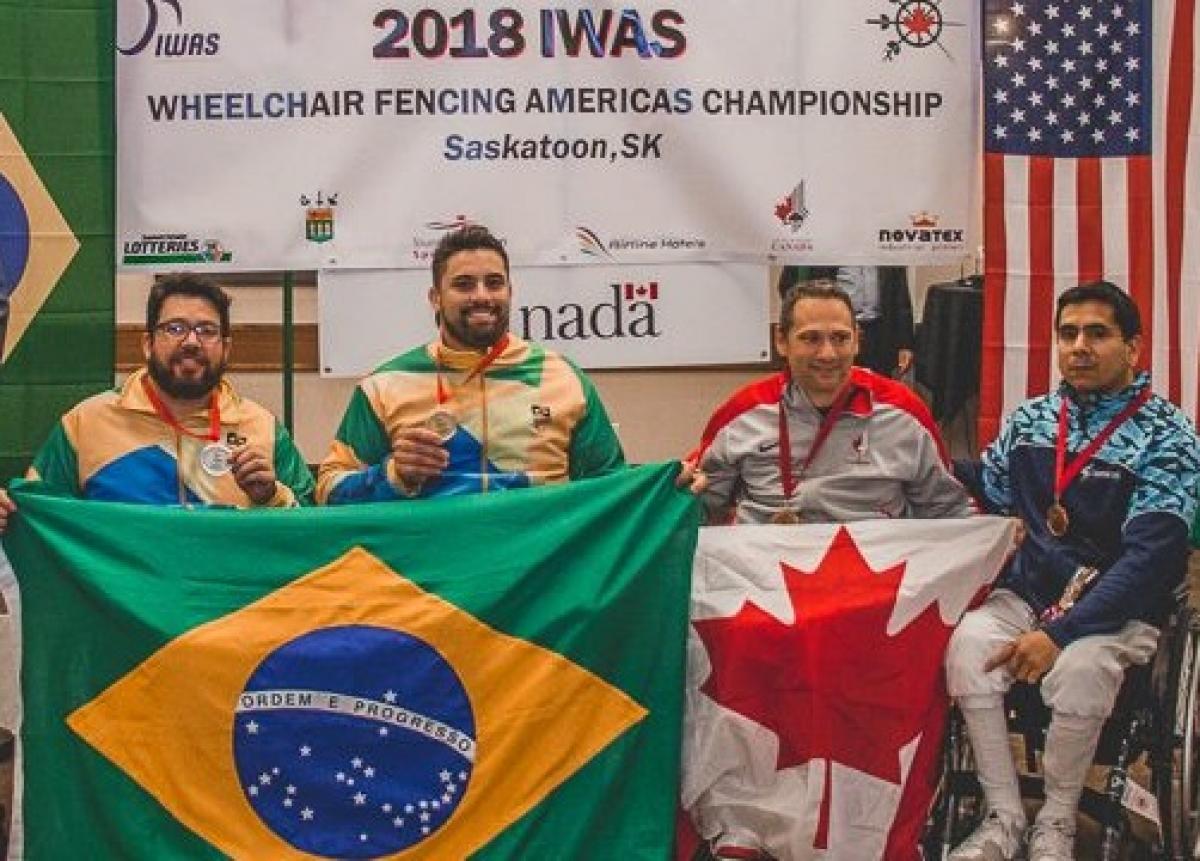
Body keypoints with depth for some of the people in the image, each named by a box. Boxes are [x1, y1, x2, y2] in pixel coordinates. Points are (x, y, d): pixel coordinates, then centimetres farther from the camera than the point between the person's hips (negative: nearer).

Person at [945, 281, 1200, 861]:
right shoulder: (1031, 418, 10)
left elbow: (1149, 557, -16)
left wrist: (1061, 633, -26)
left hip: (1117, 611, -4)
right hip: (1025, 594, 4)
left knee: (1080, 669, -36)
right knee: (967, 644, -28)